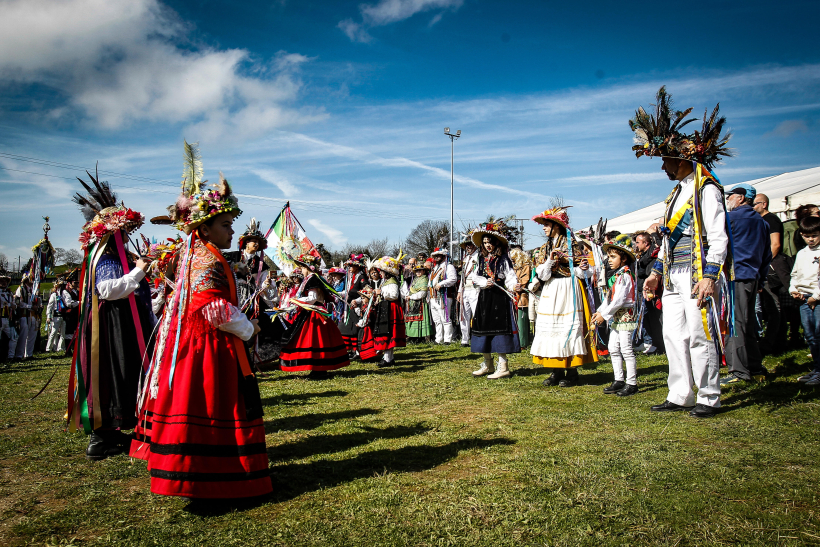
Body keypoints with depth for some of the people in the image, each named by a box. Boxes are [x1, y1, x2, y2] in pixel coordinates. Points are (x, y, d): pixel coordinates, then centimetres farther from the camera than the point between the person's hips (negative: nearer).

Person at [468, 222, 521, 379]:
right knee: (484, 328, 8)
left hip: (500, 297, -6)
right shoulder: (482, 259, 15)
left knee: (499, 329, -9)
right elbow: (473, 277, 8)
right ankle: (487, 365, 21)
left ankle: (503, 367, -5)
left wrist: (514, 286, -28)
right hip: (484, 297, 6)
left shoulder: (503, 259, 0)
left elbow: (510, 276, -8)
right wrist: (485, 282, -10)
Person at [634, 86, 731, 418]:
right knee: (673, 336, 8)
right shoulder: (677, 192, 19)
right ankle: (680, 396, 16)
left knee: (700, 336, -4)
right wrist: (657, 272, 19)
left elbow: (718, 237, -13)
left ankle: (708, 399, 7)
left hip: (696, 275, -9)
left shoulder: (706, 189, -7)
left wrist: (709, 276, -21)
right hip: (673, 278, 9)